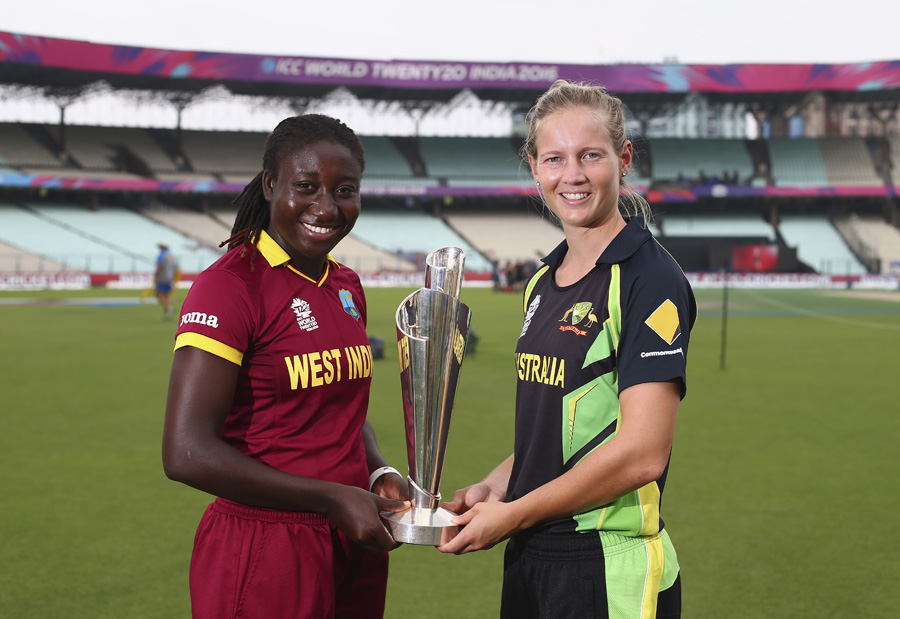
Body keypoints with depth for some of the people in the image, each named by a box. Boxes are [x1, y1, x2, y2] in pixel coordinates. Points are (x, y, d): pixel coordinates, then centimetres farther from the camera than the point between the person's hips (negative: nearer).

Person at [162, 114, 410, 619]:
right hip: (264, 553, -7)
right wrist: (332, 498, -18)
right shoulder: (231, 285, -15)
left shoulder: (346, 286, 8)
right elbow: (187, 453, -22)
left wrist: (379, 473, 1)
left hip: (354, 548, 7)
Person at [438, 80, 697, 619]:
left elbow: (641, 452, -20)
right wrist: (493, 488, 1)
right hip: (530, 556, 7)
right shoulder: (544, 281, 10)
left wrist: (513, 515, -14)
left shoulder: (650, 279, -14)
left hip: (610, 573, -7)